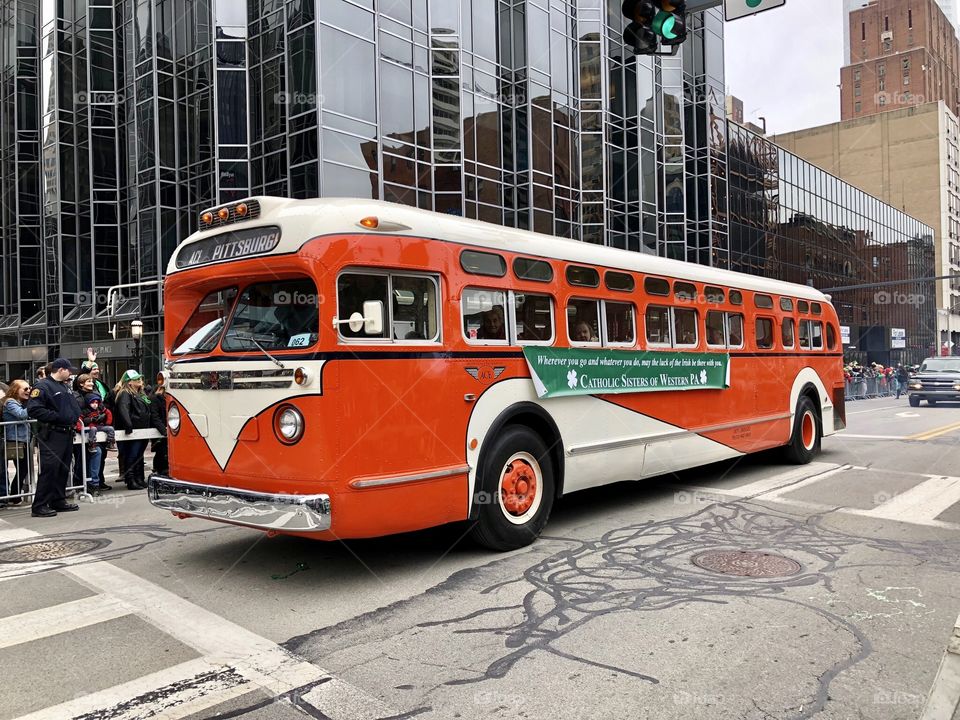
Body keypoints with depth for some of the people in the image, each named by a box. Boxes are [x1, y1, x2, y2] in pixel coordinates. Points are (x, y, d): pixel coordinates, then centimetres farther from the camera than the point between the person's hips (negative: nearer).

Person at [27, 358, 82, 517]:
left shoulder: (65, 387, 20)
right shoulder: (42, 387, -9)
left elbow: (74, 405, 33)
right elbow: (33, 409, -20)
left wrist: (75, 417, 13)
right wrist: (57, 416, -20)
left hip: (67, 434, 9)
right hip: (52, 435, -9)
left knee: (63, 469, 13)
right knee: (49, 469, -10)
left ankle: (58, 501, 22)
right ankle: (40, 506, -5)